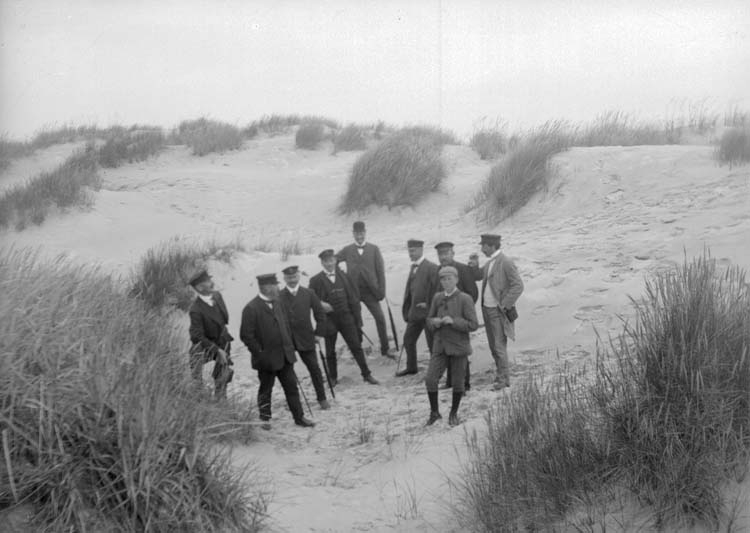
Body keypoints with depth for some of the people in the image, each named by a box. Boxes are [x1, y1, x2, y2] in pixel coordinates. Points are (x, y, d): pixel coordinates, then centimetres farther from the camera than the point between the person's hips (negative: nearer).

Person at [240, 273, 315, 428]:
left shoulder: (277, 303, 8)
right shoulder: (251, 309, -17)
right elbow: (246, 335, -18)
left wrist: (289, 345, 10)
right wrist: (260, 352, -15)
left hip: (285, 356, 6)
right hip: (267, 358, -6)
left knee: (292, 387, 9)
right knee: (265, 390, 10)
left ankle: (299, 417, 18)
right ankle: (265, 419, 26)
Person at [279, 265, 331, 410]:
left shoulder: (308, 294, 2)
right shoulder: (278, 297, -5)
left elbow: (320, 314, 7)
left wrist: (318, 333, 3)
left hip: (305, 339, 1)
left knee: (314, 368, 3)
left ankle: (322, 398, 15)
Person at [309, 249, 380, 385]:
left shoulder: (343, 276, 4)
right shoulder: (316, 280, -4)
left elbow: (353, 297, 6)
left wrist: (357, 317, 4)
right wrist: (320, 304, -20)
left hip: (346, 317, 2)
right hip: (328, 319, -1)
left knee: (356, 346, 3)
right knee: (330, 351, 9)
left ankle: (366, 374, 13)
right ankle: (332, 377, 25)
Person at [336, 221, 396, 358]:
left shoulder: (374, 249, 2)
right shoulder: (347, 250, 3)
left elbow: (380, 270, 1)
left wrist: (381, 289, -4)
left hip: (370, 291, 0)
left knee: (380, 318, -6)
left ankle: (385, 348, 5)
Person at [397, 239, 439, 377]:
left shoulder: (431, 267, -13)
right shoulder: (413, 267, 12)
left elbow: (436, 288, -17)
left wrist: (429, 304, -16)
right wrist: (406, 310, 13)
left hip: (428, 312, -8)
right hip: (415, 312, 8)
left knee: (432, 342, 1)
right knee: (408, 339, 15)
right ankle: (411, 367, 31)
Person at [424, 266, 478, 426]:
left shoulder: (465, 299, -10)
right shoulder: (437, 298, 4)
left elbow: (473, 325, -12)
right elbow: (429, 320, 14)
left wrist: (453, 321, -24)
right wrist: (434, 322, -9)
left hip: (459, 347, -3)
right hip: (440, 345, 3)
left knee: (458, 383, 8)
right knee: (430, 379, -4)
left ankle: (454, 413, 30)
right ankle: (434, 412, 16)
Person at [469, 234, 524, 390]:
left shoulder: (506, 262, -15)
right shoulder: (489, 263, 12)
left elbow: (518, 286, -18)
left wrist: (504, 305, -18)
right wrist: (474, 266, -6)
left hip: (499, 311, -8)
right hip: (487, 309, 8)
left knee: (499, 346, -5)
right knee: (493, 345, 12)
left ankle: (502, 379, 5)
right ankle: (501, 371, 23)